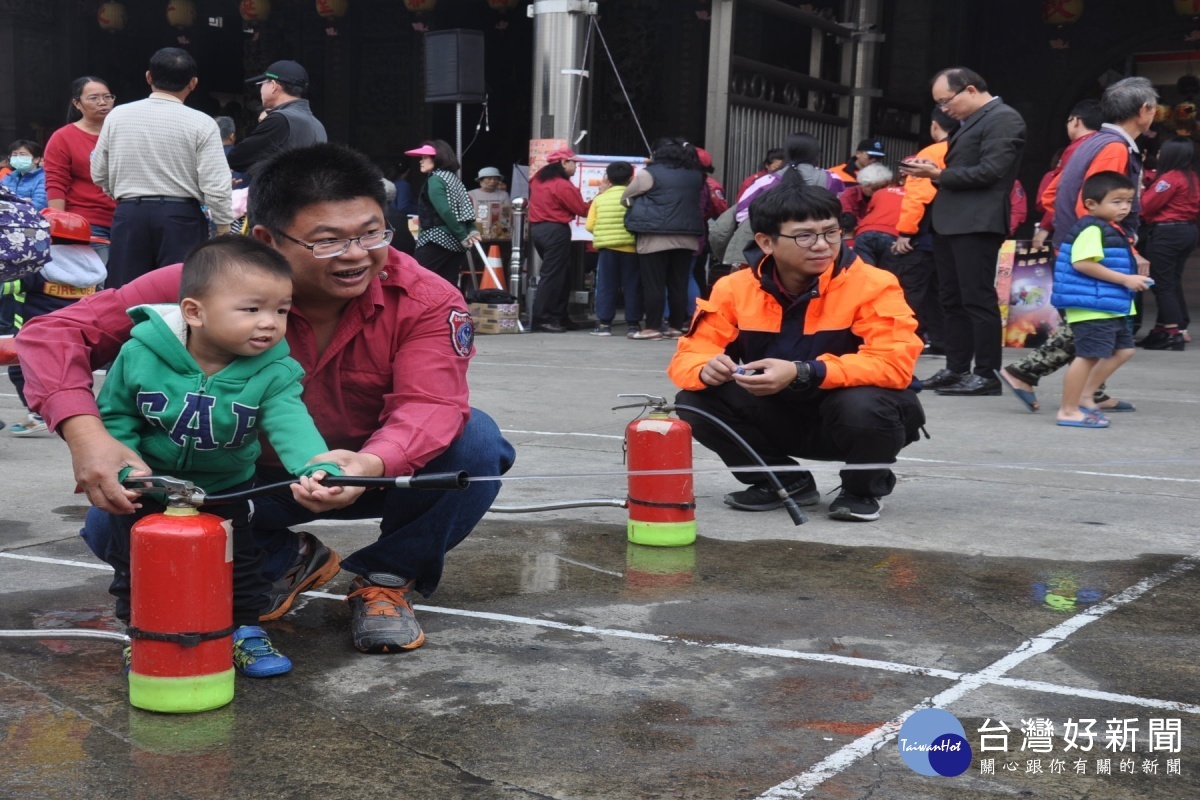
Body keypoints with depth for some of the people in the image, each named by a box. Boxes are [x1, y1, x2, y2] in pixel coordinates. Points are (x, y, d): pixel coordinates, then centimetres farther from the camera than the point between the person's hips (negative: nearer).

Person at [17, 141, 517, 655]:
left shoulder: (425, 300, -22)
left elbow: (431, 403, -35)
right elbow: (56, 332, -23)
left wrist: (371, 464, -59)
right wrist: (83, 432, -44)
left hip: (376, 473, -1)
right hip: (250, 480, 1)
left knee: (476, 442, -29)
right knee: (114, 524, -20)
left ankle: (386, 579, -2)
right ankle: (285, 564, 7)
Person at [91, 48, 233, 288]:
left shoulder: (117, 116, 4)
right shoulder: (201, 124, -6)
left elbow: (99, 174, 12)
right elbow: (216, 187, -10)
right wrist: (224, 231, 2)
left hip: (129, 215, 3)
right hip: (181, 217, -3)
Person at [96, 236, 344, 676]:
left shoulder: (275, 371, -24)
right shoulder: (140, 355, -23)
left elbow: (291, 424, -38)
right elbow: (114, 415, -9)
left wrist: (317, 466, -58)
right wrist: (126, 464, -23)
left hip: (227, 490, 0)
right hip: (148, 488, 0)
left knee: (239, 559, 10)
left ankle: (244, 629, 29)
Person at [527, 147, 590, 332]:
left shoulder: (538, 179, 11)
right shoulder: (563, 185, -14)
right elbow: (583, 210, -12)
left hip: (537, 227, 9)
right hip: (555, 231, -9)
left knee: (559, 273, 15)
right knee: (552, 275, -5)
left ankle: (559, 317, 18)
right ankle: (540, 319, -6)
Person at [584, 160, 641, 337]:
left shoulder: (599, 199, 4)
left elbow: (590, 225, 3)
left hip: (606, 247, 2)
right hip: (630, 247, -1)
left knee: (606, 286, 7)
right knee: (632, 287, 5)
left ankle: (604, 324, 5)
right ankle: (632, 325, 5)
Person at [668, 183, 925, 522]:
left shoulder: (872, 285, -19)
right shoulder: (737, 288, -9)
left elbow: (895, 363, -29)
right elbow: (689, 355, -7)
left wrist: (801, 373, -41)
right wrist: (707, 369, -34)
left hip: (850, 416, -3)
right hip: (779, 418, 3)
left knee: (864, 404, -37)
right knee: (696, 402, -17)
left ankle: (864, 490, -2)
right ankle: (785, 482, 5)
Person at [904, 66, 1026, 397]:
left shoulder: (1004, 119, -10)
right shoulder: (972, 121, 19)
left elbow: (990, 172, -18)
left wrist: (939, 174, -12)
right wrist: (935, 172, 1)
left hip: (976, 223, -10)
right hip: (950, 221, 10)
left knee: (978, 299, -6)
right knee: (952, 299, 11)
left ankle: (986, 375, -1)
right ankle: (956, 369, 17)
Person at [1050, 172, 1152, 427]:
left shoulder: (1113, 230, 18)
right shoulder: (1092, 229, -15)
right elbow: (1083, 263, -26)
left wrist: (1132, 279, 15)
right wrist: (1125, 280, -22)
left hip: (1111, 307, 11)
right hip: (1091, 307, -11)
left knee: (1123, 349, 15)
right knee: (1089, 355, -9)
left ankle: (1084, 397, 20)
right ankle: (1068, 411, -1)